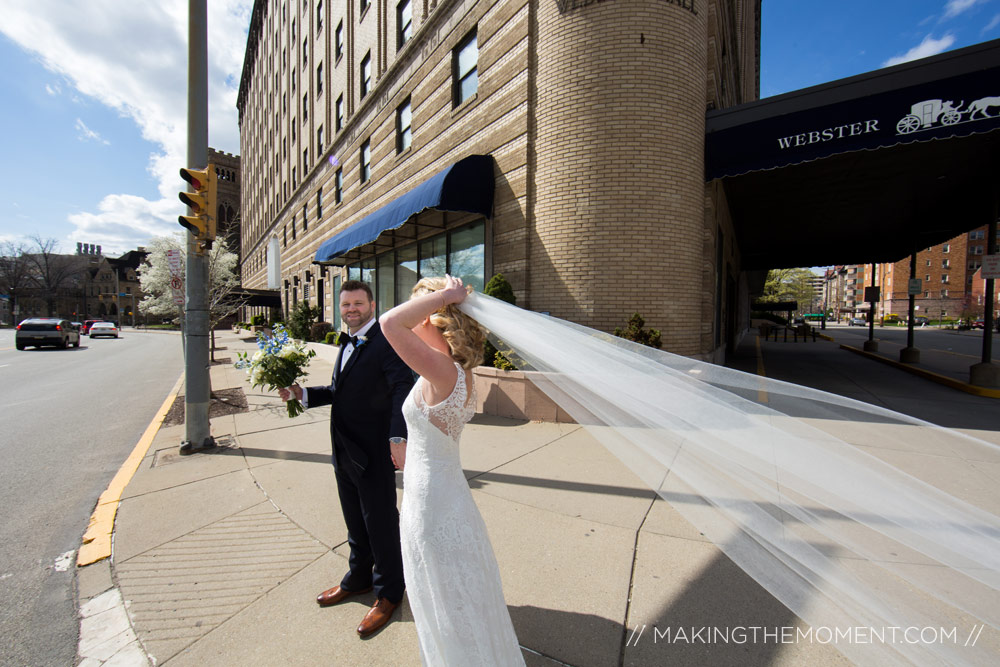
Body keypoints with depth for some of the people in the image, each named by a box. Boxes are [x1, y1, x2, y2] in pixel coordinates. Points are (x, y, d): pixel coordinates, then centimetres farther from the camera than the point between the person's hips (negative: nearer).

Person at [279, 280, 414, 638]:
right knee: (355, 523, 25)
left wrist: (398, 438, -37)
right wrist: (304, 394, 5)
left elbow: (403, 388, -27)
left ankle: (389, 593, 33)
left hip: (374, 454, -8)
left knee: (381, 525, 10)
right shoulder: (347, 344, 13)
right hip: (345, 453, 9)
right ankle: (358, 578, 49)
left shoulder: (385, 341, -17)